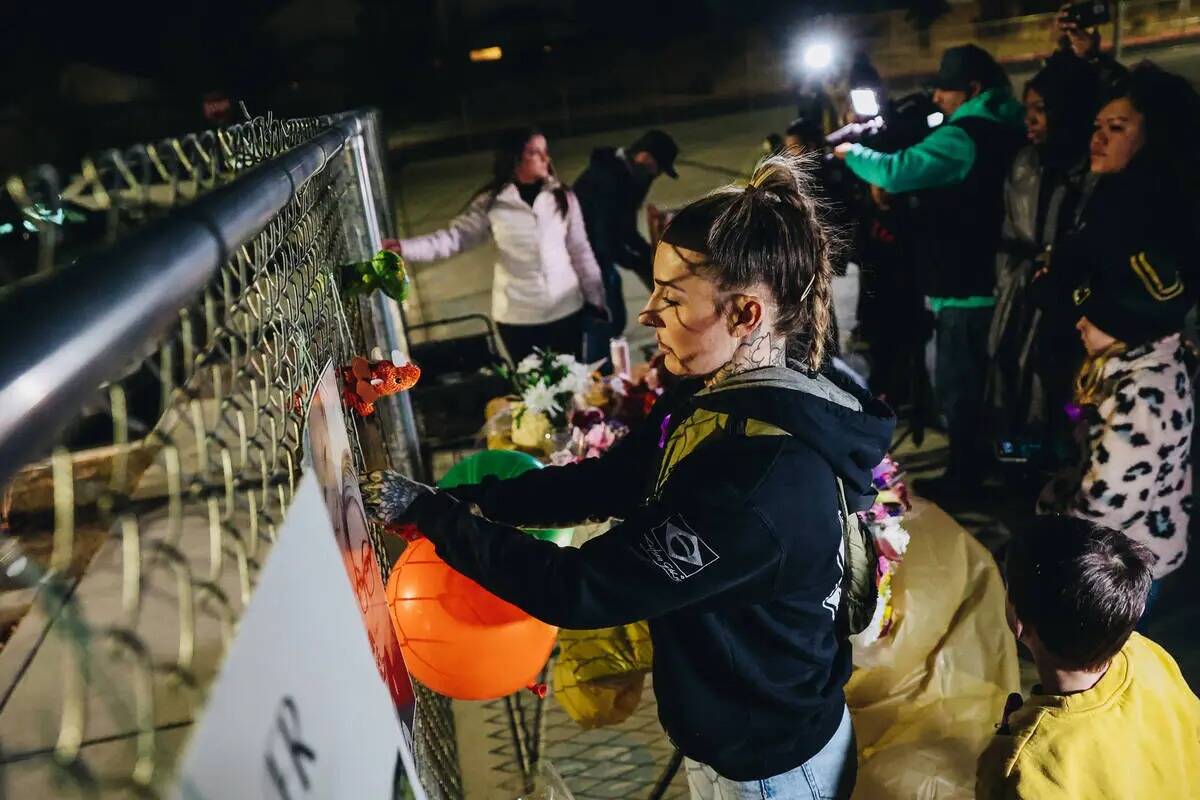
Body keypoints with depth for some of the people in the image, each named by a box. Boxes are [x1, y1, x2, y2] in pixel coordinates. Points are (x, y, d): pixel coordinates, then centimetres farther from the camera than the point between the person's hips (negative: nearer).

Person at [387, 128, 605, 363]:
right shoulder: (491, 203, -5)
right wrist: (404, 247, -19)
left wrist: (597, 300, 5)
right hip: (518, 316, -1)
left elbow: (581, 253, 4)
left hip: (566, 310, 1)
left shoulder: (563, 198, 0)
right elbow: (455, 236, -6)